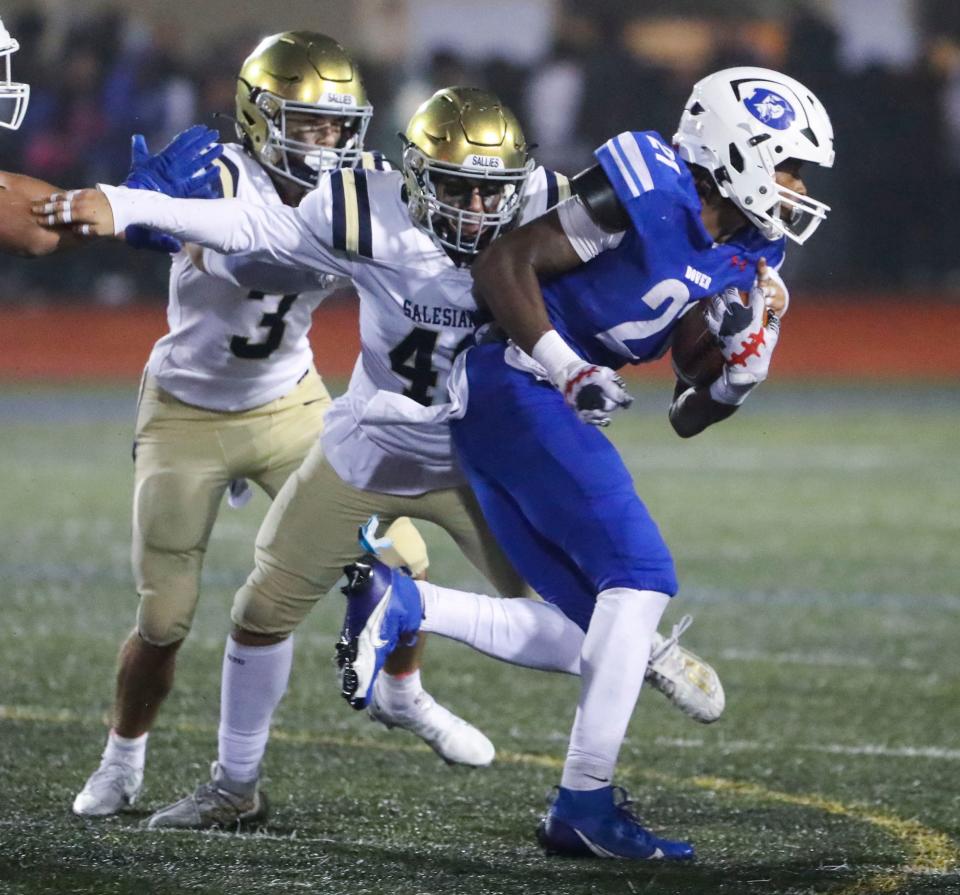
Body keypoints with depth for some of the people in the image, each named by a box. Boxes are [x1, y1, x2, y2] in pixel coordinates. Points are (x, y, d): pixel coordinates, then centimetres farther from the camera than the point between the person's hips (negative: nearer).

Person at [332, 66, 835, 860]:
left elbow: (689, 418, 18)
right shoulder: (649, 194, -12)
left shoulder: (740, 260, 15)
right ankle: (585, 802, -12)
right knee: (641, 575, -13)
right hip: (516, 388, -9)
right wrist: (567, 369, -22)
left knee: (592, 637, 2)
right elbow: (505, 264, -15)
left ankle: (400, 604, -1)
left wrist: (743, 361, -1)